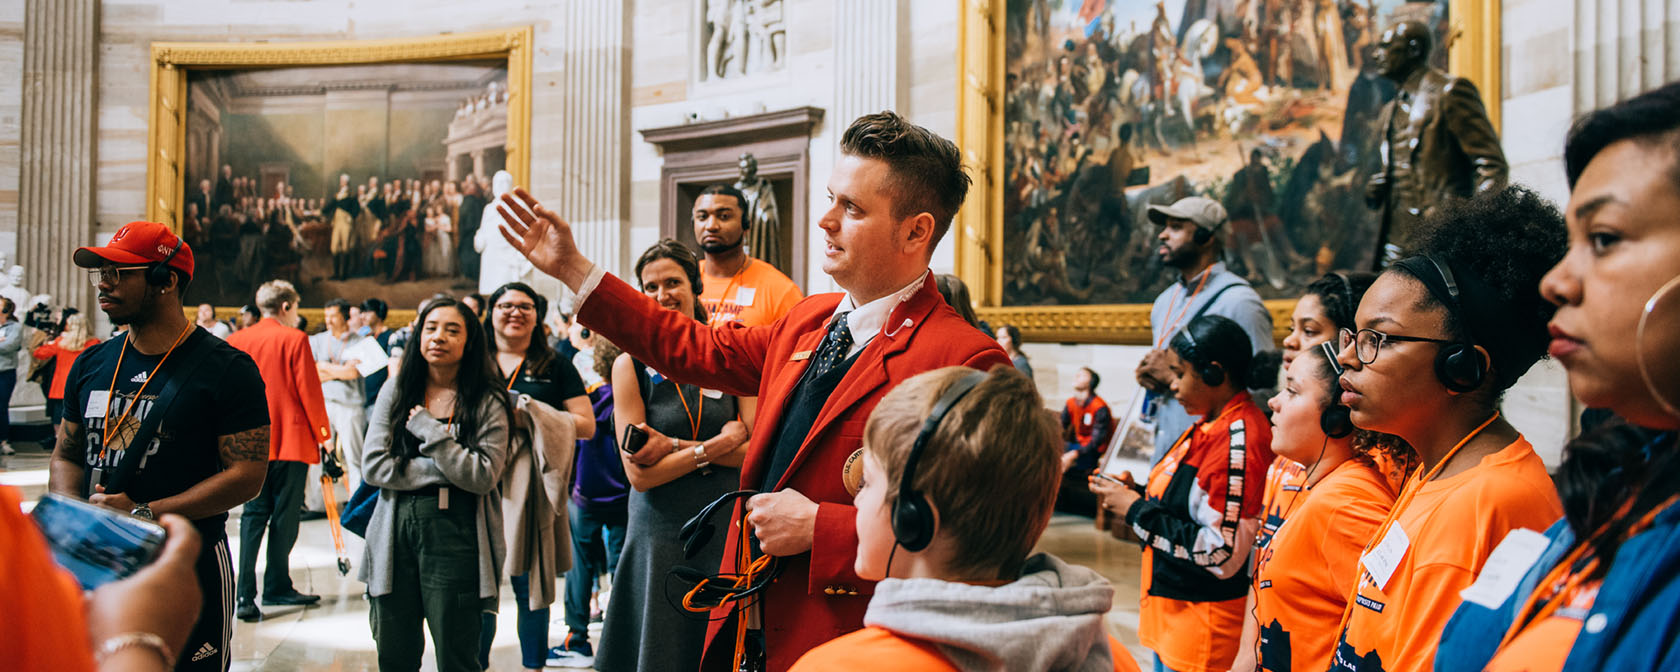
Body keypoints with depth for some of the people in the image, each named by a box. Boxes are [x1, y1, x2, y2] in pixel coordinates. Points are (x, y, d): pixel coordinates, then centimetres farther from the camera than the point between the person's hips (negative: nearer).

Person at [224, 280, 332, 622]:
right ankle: (277, 587, 13)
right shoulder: (294, 340, -9)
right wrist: (323, 433, 2)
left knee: (253, 514, 8)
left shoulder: (236, 340, 6)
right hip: (291, 441, -5)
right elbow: (309, 390, -9)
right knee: (284, 515, 5)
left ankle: (245, 594, -2)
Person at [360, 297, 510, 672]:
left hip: (455, 537, -3)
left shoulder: (488, 402, -2)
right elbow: (373, 466, -3)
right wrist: (444, 471, -9)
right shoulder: (396, 390, 6)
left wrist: (429, 430, -12)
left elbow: (483, 476, -13)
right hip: (395, 533, 3)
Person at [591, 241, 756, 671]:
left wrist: (675, 446, -14)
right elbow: (639, 474, -10)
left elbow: (755, 450, -6)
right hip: (661, 536, -2)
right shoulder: (630, 365, -3)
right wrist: (715, 447, -13)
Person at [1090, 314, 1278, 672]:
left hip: (1204, 625, -9)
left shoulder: (1240, 438, -22)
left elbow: (1222, 554, -24)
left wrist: (1138, 512, -17)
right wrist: (1137, 495, 0)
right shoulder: (1208, 426, 9)